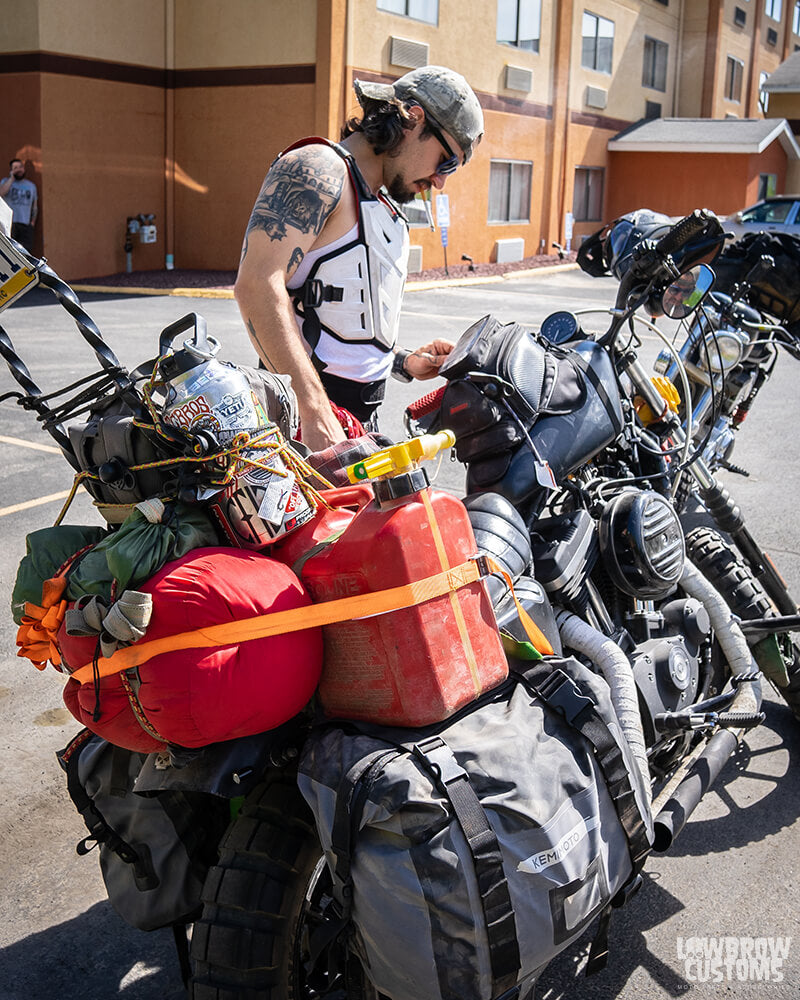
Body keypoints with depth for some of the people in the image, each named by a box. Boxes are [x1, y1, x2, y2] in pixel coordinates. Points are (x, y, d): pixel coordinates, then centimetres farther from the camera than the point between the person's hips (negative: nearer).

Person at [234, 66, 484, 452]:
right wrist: (314, 411, -27)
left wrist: (403, 363, 17)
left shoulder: (382, 207, 23)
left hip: (360, 420, 9)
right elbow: (257, 284, -22)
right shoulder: (319, 168, -7)